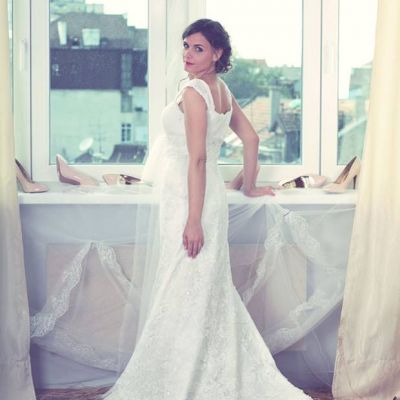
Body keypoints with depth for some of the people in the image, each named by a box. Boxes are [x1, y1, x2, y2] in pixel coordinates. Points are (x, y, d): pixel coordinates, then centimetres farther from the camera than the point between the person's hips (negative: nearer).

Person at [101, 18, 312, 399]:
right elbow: (251, 138, 18)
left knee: (184, 290, -3)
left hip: (189, 197, -10)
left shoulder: (193, 92, -16)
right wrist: (248, 185, 27)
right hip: (209, 194, 10)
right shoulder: (221, 89, 11)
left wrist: (193, 220, -22)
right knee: (208, 288, 15)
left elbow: (197, 158, -20)